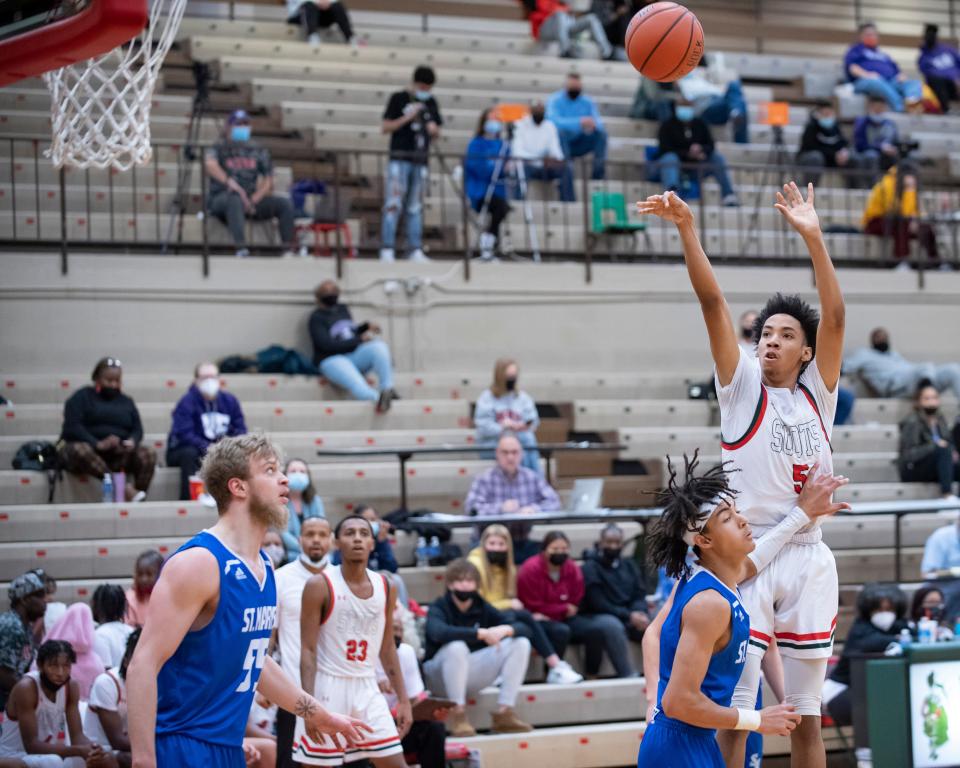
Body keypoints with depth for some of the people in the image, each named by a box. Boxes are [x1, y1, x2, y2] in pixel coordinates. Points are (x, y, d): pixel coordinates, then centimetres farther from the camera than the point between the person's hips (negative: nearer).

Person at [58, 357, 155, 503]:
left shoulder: (126, 401, 22)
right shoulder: (82, 397, 7)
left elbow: (137, 429, 12)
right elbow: (72, 427, -7)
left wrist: (132, 442, -14)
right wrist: (98, 444, -24)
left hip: (120, 456, 4)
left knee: (148, 453, -24)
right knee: (79, 450, -38)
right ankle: (123, 487, -46)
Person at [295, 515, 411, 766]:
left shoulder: (385, 588, 6)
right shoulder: (320, 585, -10)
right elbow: (308, 651, -12)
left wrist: (403, 699, 11)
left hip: (367, 689, 5)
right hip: (327, 688, -5)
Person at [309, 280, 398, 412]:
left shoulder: (343, 309, 16)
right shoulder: (317, 318, -5)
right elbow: (327, 344, -16)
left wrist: (366, 326, 6)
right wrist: (359, 339, -15)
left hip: (354, 354, 5)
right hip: (333, 360, -5)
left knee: (379, 346, -27)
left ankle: (388, 389, -34)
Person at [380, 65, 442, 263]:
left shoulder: (431, 103, 14)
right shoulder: (399, 99, -1)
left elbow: (436, 133, 20)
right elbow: (386, 127, -3)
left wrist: (434, 130, -3)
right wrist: (408, 117, -14)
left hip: (421, 160, 5)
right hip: (400, 158, -5)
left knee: (415, 207, 7)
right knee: (393, 204, -8)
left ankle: (415, 250, 8)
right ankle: (387, 249, -9)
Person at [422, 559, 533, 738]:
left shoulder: (482, 607, 1)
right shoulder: (438, 608, -13)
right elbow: (439, 632, -38)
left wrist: (506, 629, -27)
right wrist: (481, 634, -42)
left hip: (472, 673, 5)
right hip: (441, 675, -5)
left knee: (521, 644, -9)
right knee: (456, 647, -36)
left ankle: (504, 712, -13)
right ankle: (457, 715, -26)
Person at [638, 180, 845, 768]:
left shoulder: (817, 395, 11)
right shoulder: (744, 385, 5)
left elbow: (835, 317, -1)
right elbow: (713, 302, -6)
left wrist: (813, 237, -9)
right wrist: (688, 230, -16)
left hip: (807, 559, 3)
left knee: (806, 713, 8)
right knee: (734, 709, -5)